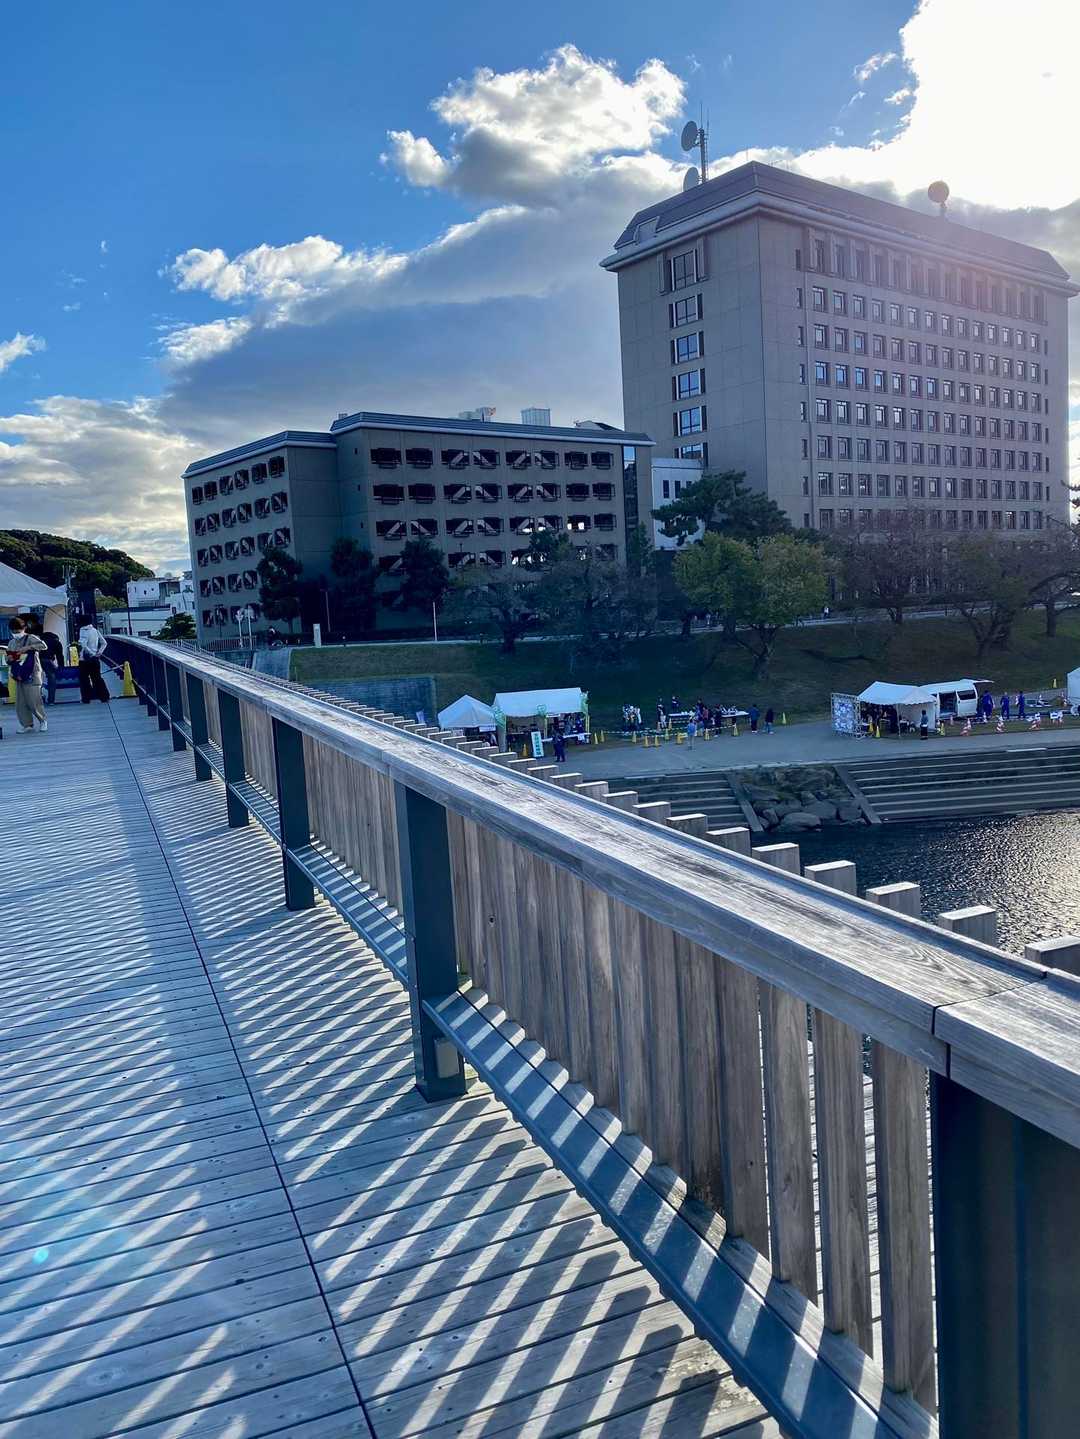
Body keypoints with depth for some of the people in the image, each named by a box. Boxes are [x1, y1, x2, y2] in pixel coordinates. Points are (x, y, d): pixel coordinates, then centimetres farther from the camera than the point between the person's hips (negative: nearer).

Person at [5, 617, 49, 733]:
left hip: (32, 675, -6)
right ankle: (27, 725, 10)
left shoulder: (30, 638, -4)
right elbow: (9, 661, 23)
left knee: (34, 701, -8)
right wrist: (9, 659, 0)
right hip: (18, 675, 6)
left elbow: (44, 646, -21)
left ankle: (43, 720, 12)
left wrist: (28, 647, -26)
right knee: (20, 703, 2)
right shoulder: (11, 643, 14)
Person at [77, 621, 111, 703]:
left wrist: (91, 653, -17)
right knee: (97, 678, 11)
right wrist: (99, 653, 2)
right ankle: (104, 697, 7)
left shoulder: (83, 630, -13)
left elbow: (83, 644, -25)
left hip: (85, 659, -6)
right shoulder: (96, 630, 7)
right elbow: (104, 643, 9)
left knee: (84, 678, 5)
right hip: (95, 659, 6)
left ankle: (86, 698, 5)